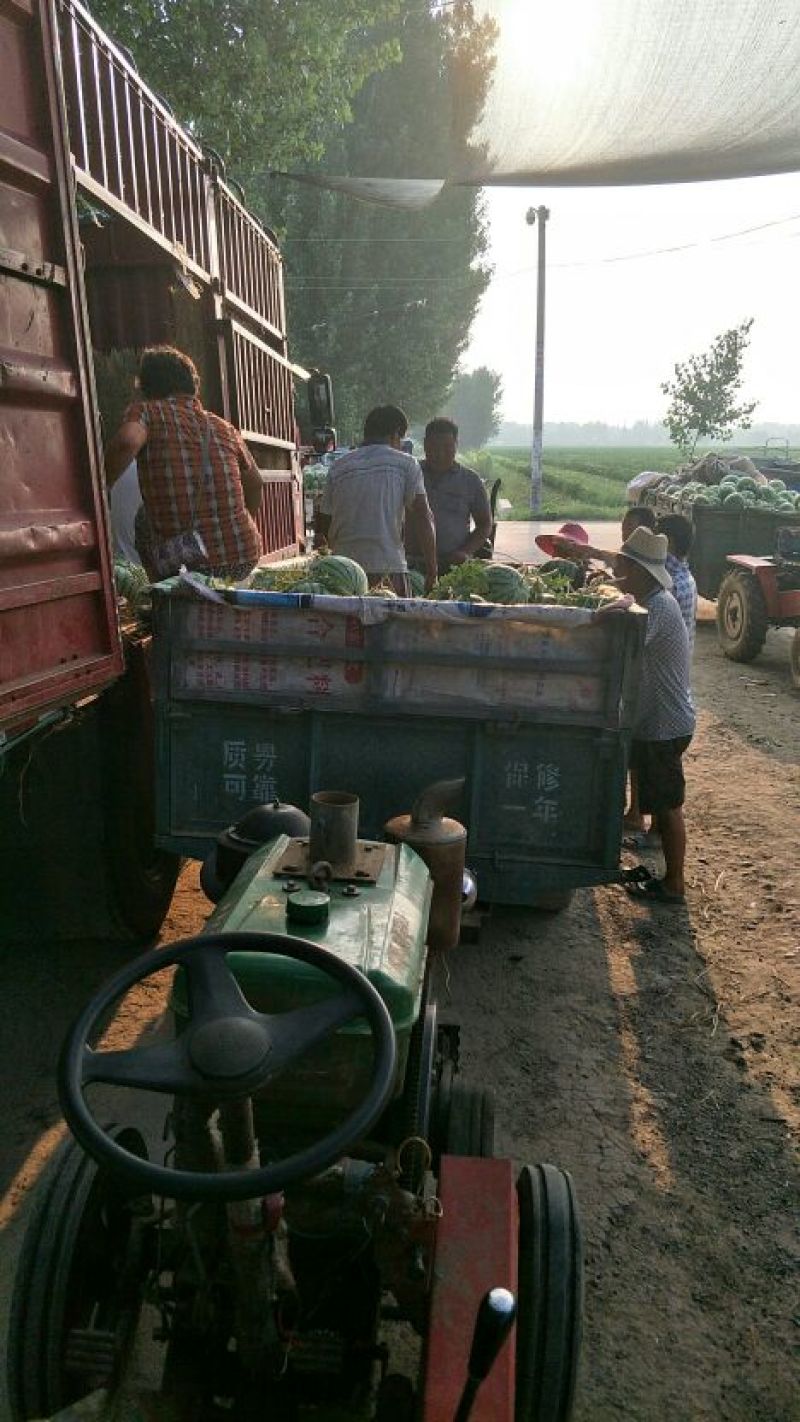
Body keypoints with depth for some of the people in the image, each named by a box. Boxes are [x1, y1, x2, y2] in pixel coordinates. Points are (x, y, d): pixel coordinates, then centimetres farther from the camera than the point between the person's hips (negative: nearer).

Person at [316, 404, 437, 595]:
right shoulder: (406, 463, 2)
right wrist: (431, 569, -1)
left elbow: (323, 524, 14)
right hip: (389, 567, -3)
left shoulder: (338, 466, 11)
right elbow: (423, 517, -5)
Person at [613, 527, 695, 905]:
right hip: (655, 721, 10)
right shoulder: (651, 600, 10)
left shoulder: (658, 607, -23)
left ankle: (673, 885, 15)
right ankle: (659, 869, 32)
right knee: (659, 802, 19)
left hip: (665, 726, -10)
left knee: (668, 806, 2)